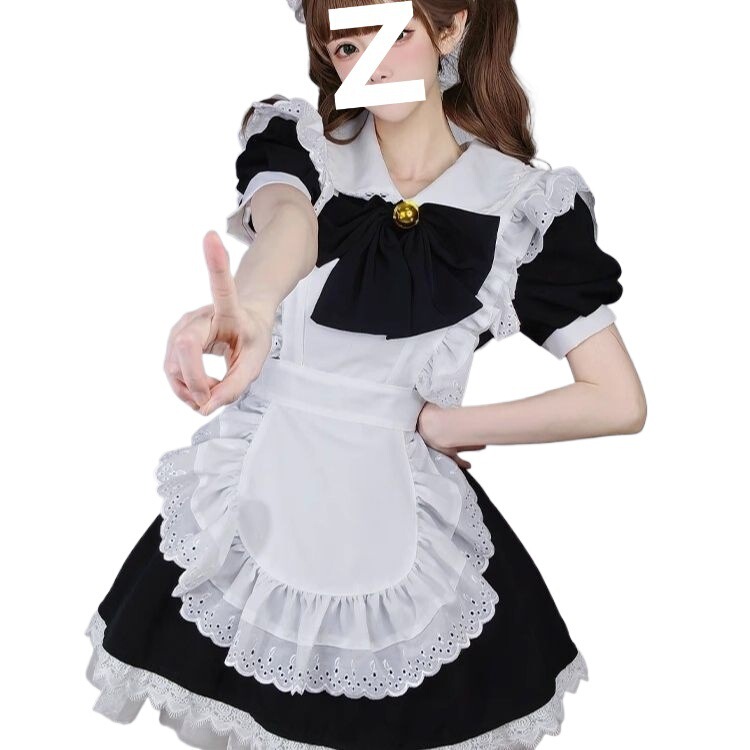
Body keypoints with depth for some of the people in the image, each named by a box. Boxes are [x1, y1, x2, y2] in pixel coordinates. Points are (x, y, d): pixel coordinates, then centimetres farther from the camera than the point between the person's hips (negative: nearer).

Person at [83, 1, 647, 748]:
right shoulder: (298, 145, -1)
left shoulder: (522, 203, -4)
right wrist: (252, 307, -50)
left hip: (401, 518, -1)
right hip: (258, 499, 1)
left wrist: (437, 423, -8)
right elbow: (285, 220, -27)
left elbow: (619, 403, -7)